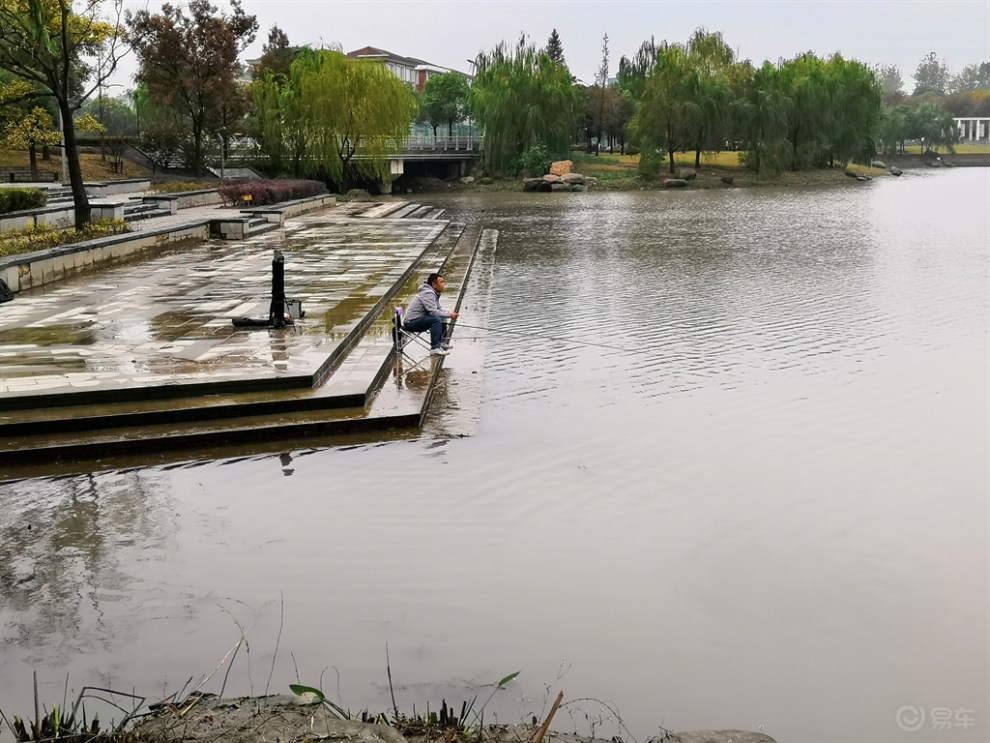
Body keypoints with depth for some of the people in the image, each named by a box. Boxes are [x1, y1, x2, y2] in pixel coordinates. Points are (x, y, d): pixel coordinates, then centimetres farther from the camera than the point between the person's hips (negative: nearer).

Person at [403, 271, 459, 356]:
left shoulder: (434, 293, 12)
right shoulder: (428, 294, -20)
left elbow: (439, 309, 15)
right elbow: (433, 312, -29)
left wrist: (450, 313, -3)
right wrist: (450, 315, -20)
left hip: (419, 319, 11)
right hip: (411, 323, -11)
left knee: (442, 318, 15)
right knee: (436, 319, -29)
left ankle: (440, 343, 18)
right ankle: (435, 349, -27)